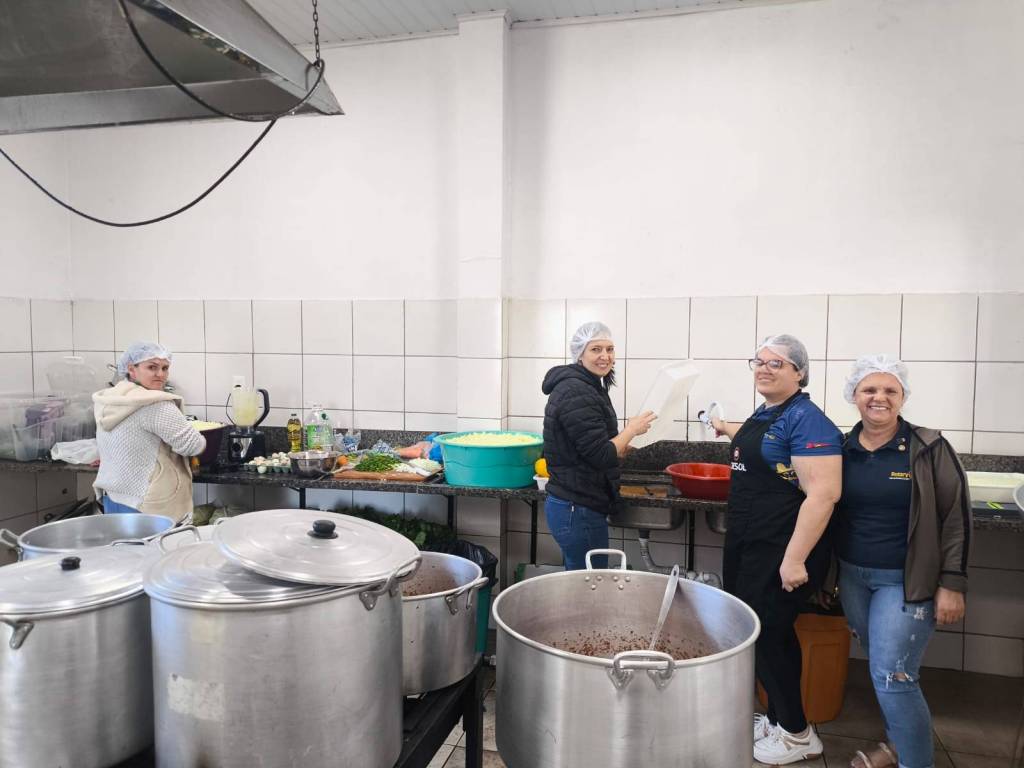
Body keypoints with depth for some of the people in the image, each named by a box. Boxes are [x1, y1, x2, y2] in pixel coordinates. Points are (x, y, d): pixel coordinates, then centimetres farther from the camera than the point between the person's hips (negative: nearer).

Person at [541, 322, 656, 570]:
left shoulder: (587, 386, 14)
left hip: (571, 505, 10)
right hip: (579, 510, -10)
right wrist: (632, 429, -9)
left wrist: (621, 446, 11)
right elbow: (601, 456, -22)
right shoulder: (576, 393, -19)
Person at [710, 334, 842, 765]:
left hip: (782, 555, -9)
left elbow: (823, 494, -25)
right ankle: (778, 719, 34)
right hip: (749, 547, 9)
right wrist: (728, 430, 47)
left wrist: (795, 559, -27)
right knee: (773, 635, 18)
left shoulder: (804, 419, -18)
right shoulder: (765, 413, 10)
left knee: (766, 637, 0)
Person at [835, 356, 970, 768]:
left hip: (906, 582, -4)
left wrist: (952, 584, -11)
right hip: (852, 577, 5)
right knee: (881, 668, 17)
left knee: (893, 675, -6)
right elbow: (828, 512, 10)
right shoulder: (841, 449, 1)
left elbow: (956, 517, -7)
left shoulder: (929, 449, -9)